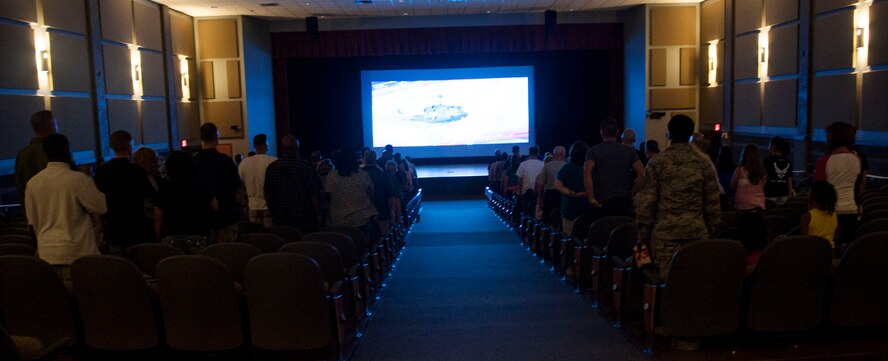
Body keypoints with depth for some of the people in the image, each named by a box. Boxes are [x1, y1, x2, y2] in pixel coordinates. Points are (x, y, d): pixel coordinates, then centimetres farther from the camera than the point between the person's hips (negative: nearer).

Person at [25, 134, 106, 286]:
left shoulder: (32, 182, 4)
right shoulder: (78, 179, -13)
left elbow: (32, 220, 12)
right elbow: (101, 207, -5)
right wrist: (91, 187, 10)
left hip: (47, 252, 5)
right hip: (77, 251, -5)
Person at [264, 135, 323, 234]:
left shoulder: (271, 168, 3)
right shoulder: (306, 167, -7)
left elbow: (267, 195, 9)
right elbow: (314, 194, -8)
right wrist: (318, 215, 1)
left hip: (280, 221, 3)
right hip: (305, 220, -3)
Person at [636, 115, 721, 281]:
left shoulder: (657, 163, -2)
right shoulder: (703, 164, 5)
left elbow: (646, 201, -4)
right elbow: (712, 203, 8)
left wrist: (643, 232, 4)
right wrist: (712, 232, 18)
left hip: (665, 232, -2)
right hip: (696, 232, 2)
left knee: (665, 279, 0)